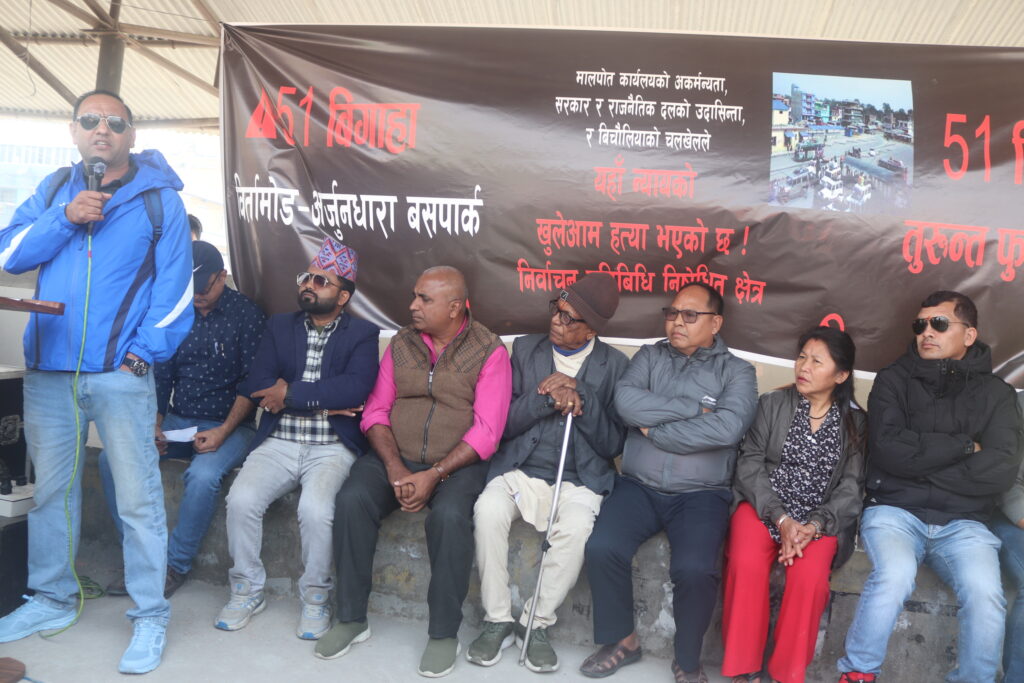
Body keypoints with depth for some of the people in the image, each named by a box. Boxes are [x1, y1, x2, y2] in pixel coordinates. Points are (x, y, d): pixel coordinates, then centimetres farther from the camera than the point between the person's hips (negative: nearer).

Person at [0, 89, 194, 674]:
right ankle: (53, 600, 32)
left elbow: (175, 289, -3)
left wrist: (143, 354, -11)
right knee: (51, 489, 15)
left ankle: (151, 616, 8)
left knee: (139, 498, -3)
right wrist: (64, 218, -9)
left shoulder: (160, 199, 1)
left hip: (120, 375, -4)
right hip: (49, 372, 5)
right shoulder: (55, 189, 13)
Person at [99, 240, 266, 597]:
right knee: (112, 458, -15)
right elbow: (160, 374, 11)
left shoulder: (246, 313, -6)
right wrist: (155, 424, -3)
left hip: (229, 424, -5)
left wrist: (223, 432, -18)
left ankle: (175, 565, -11)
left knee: (202, 475, -33)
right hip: (177, 420, 5)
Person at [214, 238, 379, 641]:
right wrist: (324, 401, -9)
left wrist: (291, 393, -10)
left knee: (315, 509, -28)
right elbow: (256, 387, 1)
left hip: (332, 447, -3)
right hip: (278, 443, 3)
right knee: (241, 500, -21)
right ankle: (247, 591, 4)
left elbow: (355, 388, -15)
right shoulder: (280, 327, 15)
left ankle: (315, 599, -3)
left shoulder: (362, 334, 4)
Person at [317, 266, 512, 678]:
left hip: (456, 463, -3)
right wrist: (395, 469, -11)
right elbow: (375, 412, 5)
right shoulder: (401, 344, 9)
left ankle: (444, 632, -13)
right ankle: (351, 619, -6)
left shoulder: (489, 351, -3)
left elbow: (486, 431, -10)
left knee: (450, 516, -33)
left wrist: (434, 475, -18)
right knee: (351, 500, -23)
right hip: (394, 458, 4)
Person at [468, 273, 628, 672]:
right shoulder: (526, 349, 7)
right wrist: (547, 399, -15)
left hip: (580, 479, -1)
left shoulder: (614, 365, 2)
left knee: (577, 527, -32)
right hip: (520, 470, 2)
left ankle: (538, 623, -10)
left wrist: (581, 395, -15)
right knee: (488, 510, -29)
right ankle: (497, 621, -10)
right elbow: (503, 422, 2)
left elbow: (613, 445, -2)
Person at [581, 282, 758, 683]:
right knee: (601, 548, -21)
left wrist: (655, 429, -11)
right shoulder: (649, 357, 10)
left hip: (701, 493, -2)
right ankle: (622, 640, 5)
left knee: (695, 569, -27)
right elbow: (626, 401, -10)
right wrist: (694, 408, -11)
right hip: (639, 486, 3)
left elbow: (727, 428, -17)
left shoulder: (736, 371, 2)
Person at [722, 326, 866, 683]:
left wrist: (814, 525, -17)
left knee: (810, 577, -30)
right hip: (764, 506, 0)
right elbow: (749, 465, -2)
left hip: (819, 518, 0)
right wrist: (781, 518, -15)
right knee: (747, 566, -29)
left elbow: (851, 487, 1)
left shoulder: (855, 422, 7)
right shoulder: (772, 404, 5)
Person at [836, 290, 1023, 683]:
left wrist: (919, 466, -8)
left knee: (985, 592, -27)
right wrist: (963, 446, -6)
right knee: (895, 575, -30)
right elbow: (889, 449, -12)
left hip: (962, 523, 2)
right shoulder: (894, 380, 5)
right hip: (895, 510, -1)